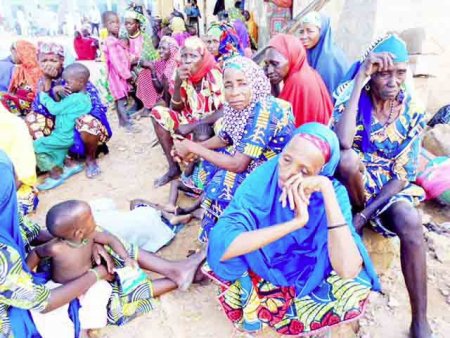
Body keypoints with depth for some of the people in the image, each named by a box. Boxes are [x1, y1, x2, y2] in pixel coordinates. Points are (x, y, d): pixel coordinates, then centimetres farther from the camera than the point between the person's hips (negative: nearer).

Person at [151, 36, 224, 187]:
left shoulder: (214, 74, -20)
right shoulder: (179, 73, -6)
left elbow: (223, 111, -24)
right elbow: (176, 108, -5)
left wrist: (191, 126, -28)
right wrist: (177, 84, -23)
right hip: (189, 119, 6)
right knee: (158, 113, -11)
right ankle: (173, 167, -7)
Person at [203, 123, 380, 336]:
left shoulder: (333, 192, -23)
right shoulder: (263, 179, -24)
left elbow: (348, 270, -37)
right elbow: (220, 245, -36)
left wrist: (327, 189, -41)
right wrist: (296, 222, -39)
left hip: (308, 281, 1)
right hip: (260, 269, 0)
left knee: (354, 288, -24)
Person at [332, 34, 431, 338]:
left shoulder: (412, 110, -6)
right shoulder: (351, 93, -12)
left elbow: (403, 174, -8)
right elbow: (342, 144, -33)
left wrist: (364, 216, -19)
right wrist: (359, 82, -31)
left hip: (390, 186, 2)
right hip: (353, 182, -2)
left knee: (411, 223, -30)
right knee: (348, 159, -36)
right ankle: (357, 214, -10)